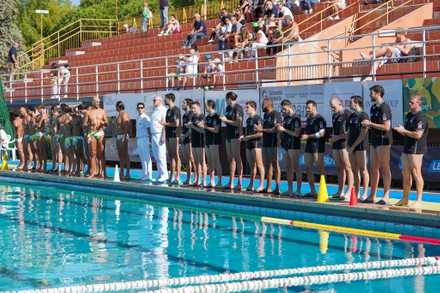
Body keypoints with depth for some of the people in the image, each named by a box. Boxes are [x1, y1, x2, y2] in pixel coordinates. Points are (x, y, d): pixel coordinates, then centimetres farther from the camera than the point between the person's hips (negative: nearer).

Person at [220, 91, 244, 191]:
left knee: (237, 158, -8)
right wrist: (223, 119, 1)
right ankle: (231, 183, 16)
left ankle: (240, 183, -6)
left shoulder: (238, 108, -12)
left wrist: (226, 120, -14)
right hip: (229, 134, 9)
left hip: (236, 135, -9)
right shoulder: (228, 108, 14)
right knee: (230, 159, 11)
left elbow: (238, 122, -19)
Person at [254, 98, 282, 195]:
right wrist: (260, 129, 4)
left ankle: (277, 188, -7)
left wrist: (262, 129, -15)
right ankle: (268, 188, 15)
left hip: (273, 143, -9)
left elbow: (275, 129, -20)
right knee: (267, 165, 11)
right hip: (266, 143, 9)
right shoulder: (266, 115, 17)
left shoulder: (275, 114, -11)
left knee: (275, 165, -7)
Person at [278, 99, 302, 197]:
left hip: (294, 146, -9)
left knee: (296, 168, -6)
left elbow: (297, 133, -18)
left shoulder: (296, 118, -11)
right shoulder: (285, 117, 14)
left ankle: (298, 190, -4)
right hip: (285, 145, 9)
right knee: (288, 168, 10)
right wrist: (280, 129, 2)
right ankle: (290, 190, 15)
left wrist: (284, 130, -16)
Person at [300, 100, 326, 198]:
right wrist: (304, 136, 8)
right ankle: (312, 191, 13)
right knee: (308, 168, 7)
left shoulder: (319, 119, -9)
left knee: (320, 168, -6)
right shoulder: (309, 119, 18)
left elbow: (321, 133, -18)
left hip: (318, 147, -9)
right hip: (309, 146, 9)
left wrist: (308, 136, -14)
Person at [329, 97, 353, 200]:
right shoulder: (334, 116, 18)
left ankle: (349, 192, -10)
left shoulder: (347, 114, -8)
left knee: (347, 168, -9)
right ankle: (340, 191, 13)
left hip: (344, 144, -8)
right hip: (336, 145, 8)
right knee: (339, 168, 9)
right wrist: (331, 148, 22)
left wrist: (338, 137, -13)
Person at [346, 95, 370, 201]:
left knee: (362, 169, -6)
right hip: (351, 147, 8)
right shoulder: (351, 116, 16)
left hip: (360, 146, -8)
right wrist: (347, 144, 6)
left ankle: (365, 193, -5)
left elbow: (363, 134, -12)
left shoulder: (363, 116, -8)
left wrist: (353, 146, -12)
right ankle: (356, 193, 11)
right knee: (354, 171, 8)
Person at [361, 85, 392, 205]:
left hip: (383, 141, -9)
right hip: (374, 141, 9)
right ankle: (372, 196, 15)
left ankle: (386, 196, -1)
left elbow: (386, 127, -20)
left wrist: (371, 124, -15)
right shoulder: (373, 108, 15)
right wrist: (368, 125, 4)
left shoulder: (384, 108, -13)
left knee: (384, 168, -5)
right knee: (373, 168, 10)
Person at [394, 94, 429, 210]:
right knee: (405, 173, 12)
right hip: (407, 147, 9)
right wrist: (401, 129, 6)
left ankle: (419, 201, -3)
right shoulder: (409, 115, 16)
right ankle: (405, 199, 20)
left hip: (416, 148, -9)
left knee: (416, 173, -7)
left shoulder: (421, 117, -15)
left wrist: (404, 131, -13)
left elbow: (418, 135, -23)